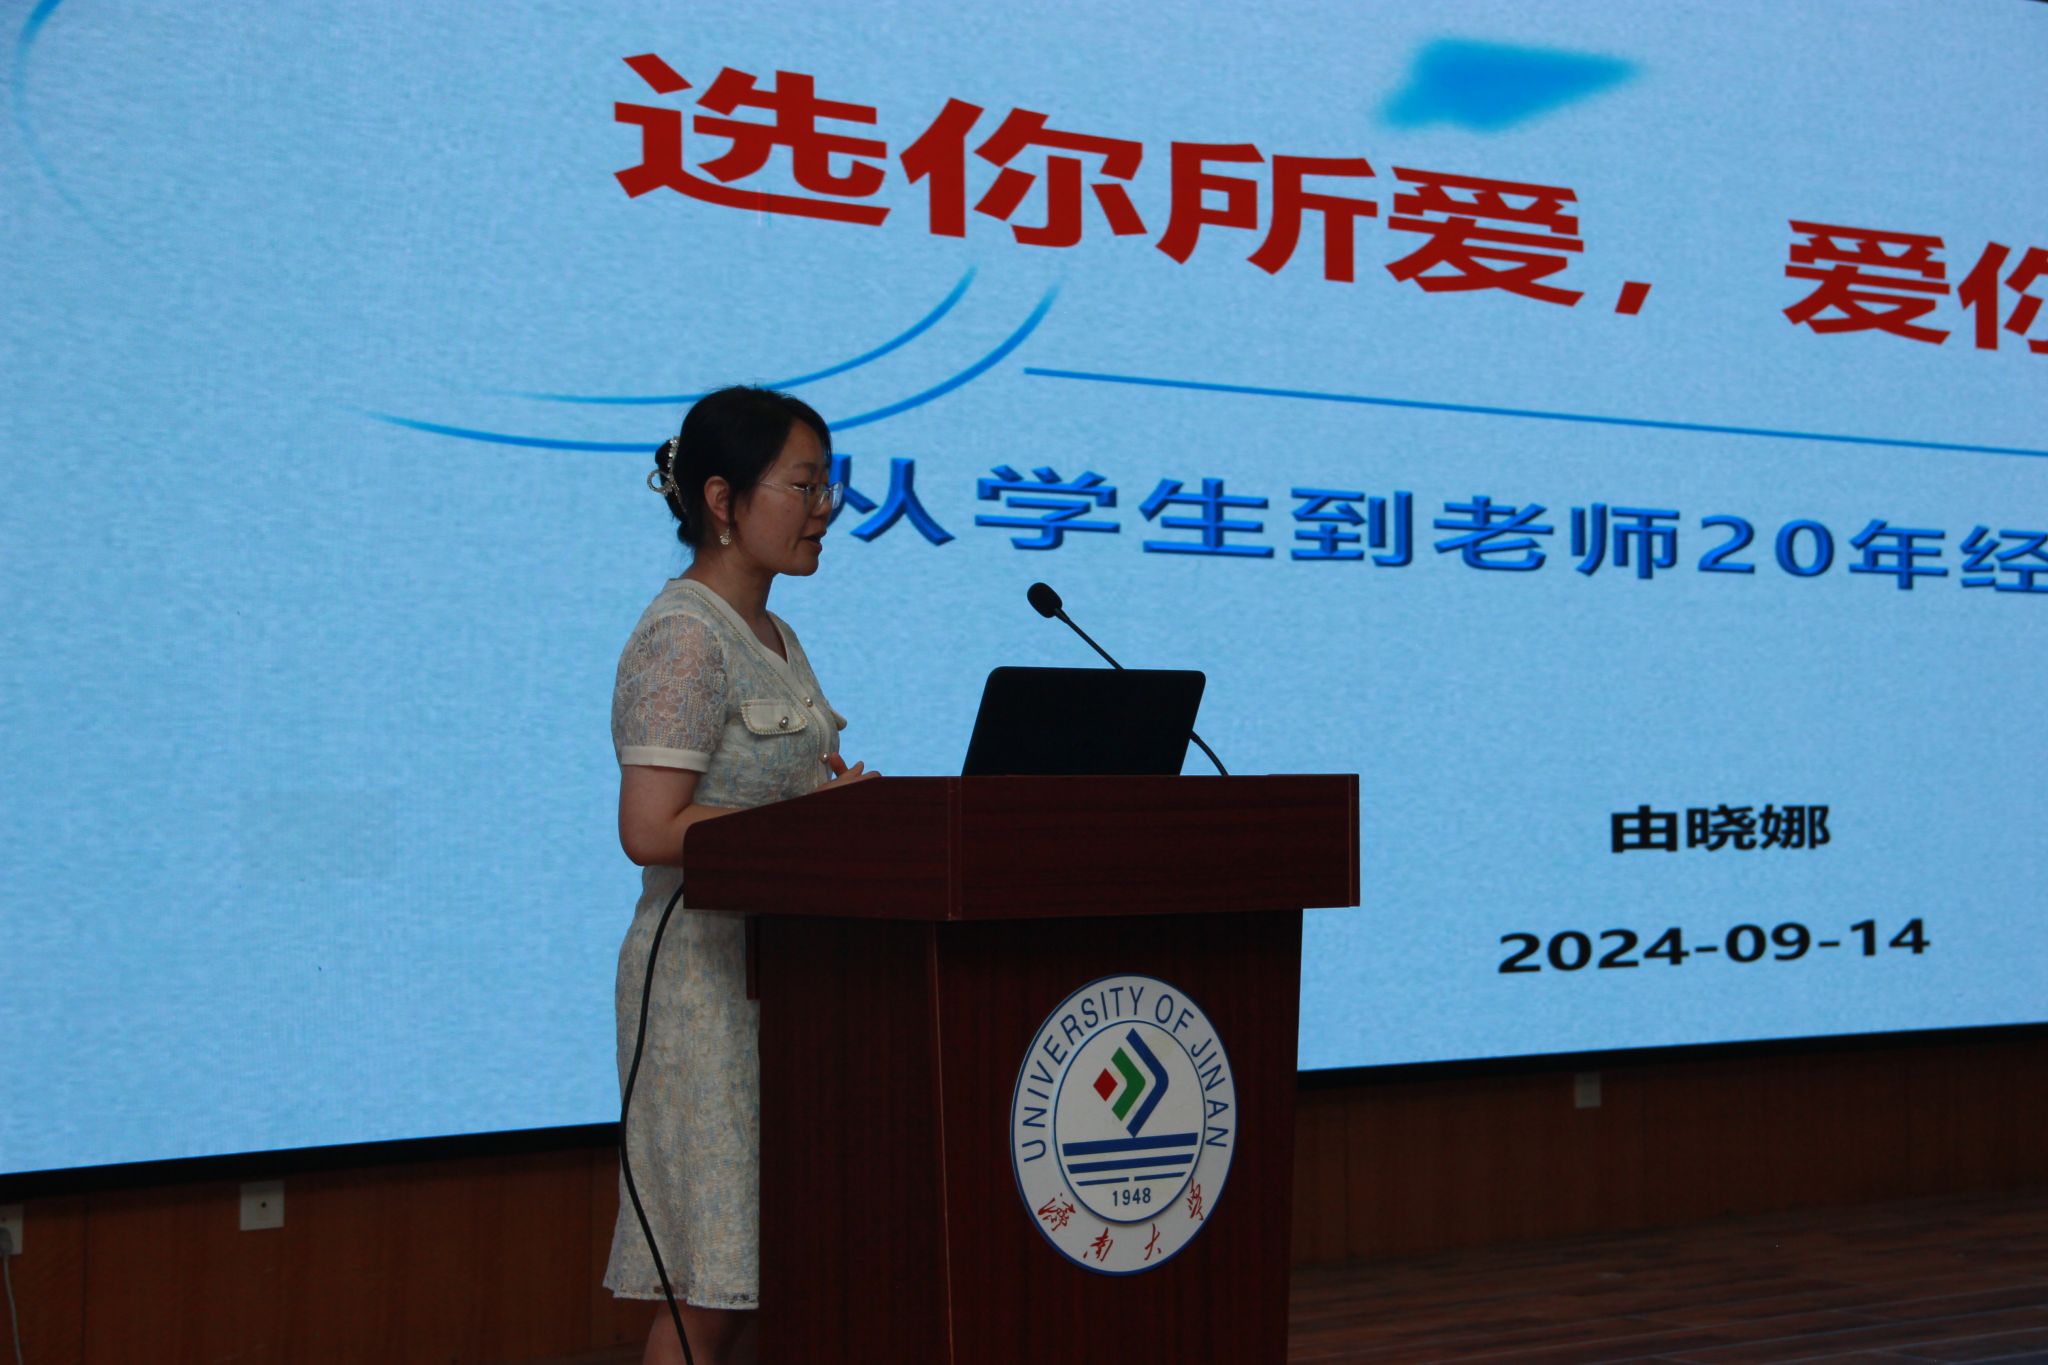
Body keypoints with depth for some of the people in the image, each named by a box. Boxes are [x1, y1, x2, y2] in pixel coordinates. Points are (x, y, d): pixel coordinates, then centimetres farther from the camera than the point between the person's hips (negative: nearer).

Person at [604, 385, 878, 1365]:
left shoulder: (774, 639, 17)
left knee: (765, 1275, 8)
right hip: (711, 974, -9)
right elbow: (653, 831, -21)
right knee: (712, 1285, -7)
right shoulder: (682, 639, -12)